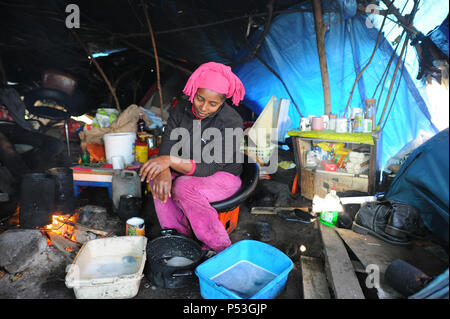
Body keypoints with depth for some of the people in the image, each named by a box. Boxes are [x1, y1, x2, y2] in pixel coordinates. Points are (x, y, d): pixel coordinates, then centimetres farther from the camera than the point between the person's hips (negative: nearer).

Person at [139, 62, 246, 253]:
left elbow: (209, 167, -29)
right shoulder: (180, 110, -6)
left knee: (183, 187, -32)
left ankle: (220, 247, -16)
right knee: (157, 180, -20)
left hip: (224, 176, -5)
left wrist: (171, 160, -43)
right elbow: (167, 148, -11)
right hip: (188, 173, 6)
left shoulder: (231, 122, -24)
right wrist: (164, 171, -34)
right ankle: (180, 235, -7)